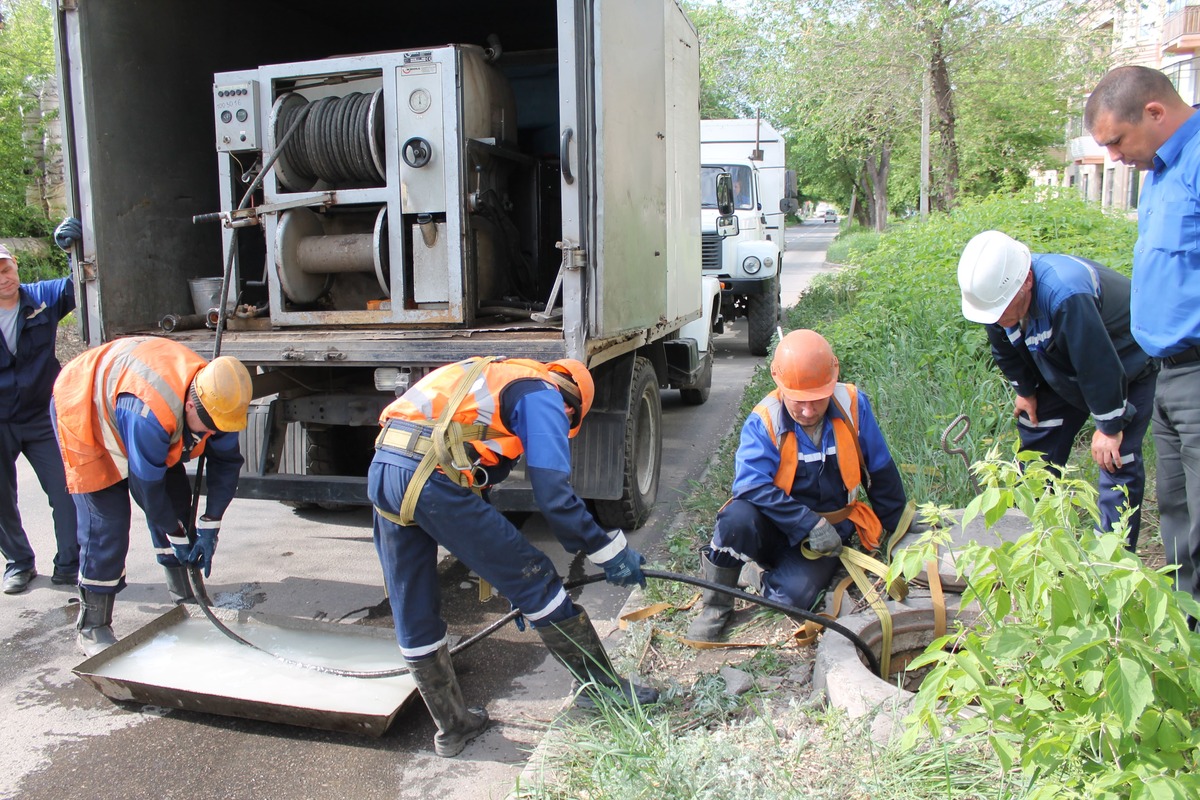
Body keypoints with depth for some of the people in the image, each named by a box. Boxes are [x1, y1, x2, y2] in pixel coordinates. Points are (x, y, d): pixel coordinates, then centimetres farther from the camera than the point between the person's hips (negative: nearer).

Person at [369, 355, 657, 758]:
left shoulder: (490, 378, 33)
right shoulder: (544, 395, 7)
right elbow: (554, 493, -6)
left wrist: (501, 571, 41)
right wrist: (611, 551, 5)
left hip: (381, 472, 9)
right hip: (434, 479, -9)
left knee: (413, 615, 17)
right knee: (534, 579, 5)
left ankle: (452, 726, 32)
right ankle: (601, 684, 18)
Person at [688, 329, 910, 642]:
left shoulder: (853, 405, -9)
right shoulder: (764, 420, -16)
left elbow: (882, 473, 2)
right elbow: (751, 484, -28)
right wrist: (809, 524, -32)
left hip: (829, 531, 1)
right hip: (777, 529, -1)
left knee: (792, 596, -26)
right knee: (737, 518, -35)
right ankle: (716, 605, -9)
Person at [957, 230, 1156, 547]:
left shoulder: (1066, 295, -44)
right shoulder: (1000, 290, -20)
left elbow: (1100, 364, -35)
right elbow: (1006, 351, 1)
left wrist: (1109, 427, -25)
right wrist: (1025, 391, 9)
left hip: (1128, 366, -7)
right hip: (1064, 370, 7)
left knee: (1117, 459, -13)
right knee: (1037, 440, 7)